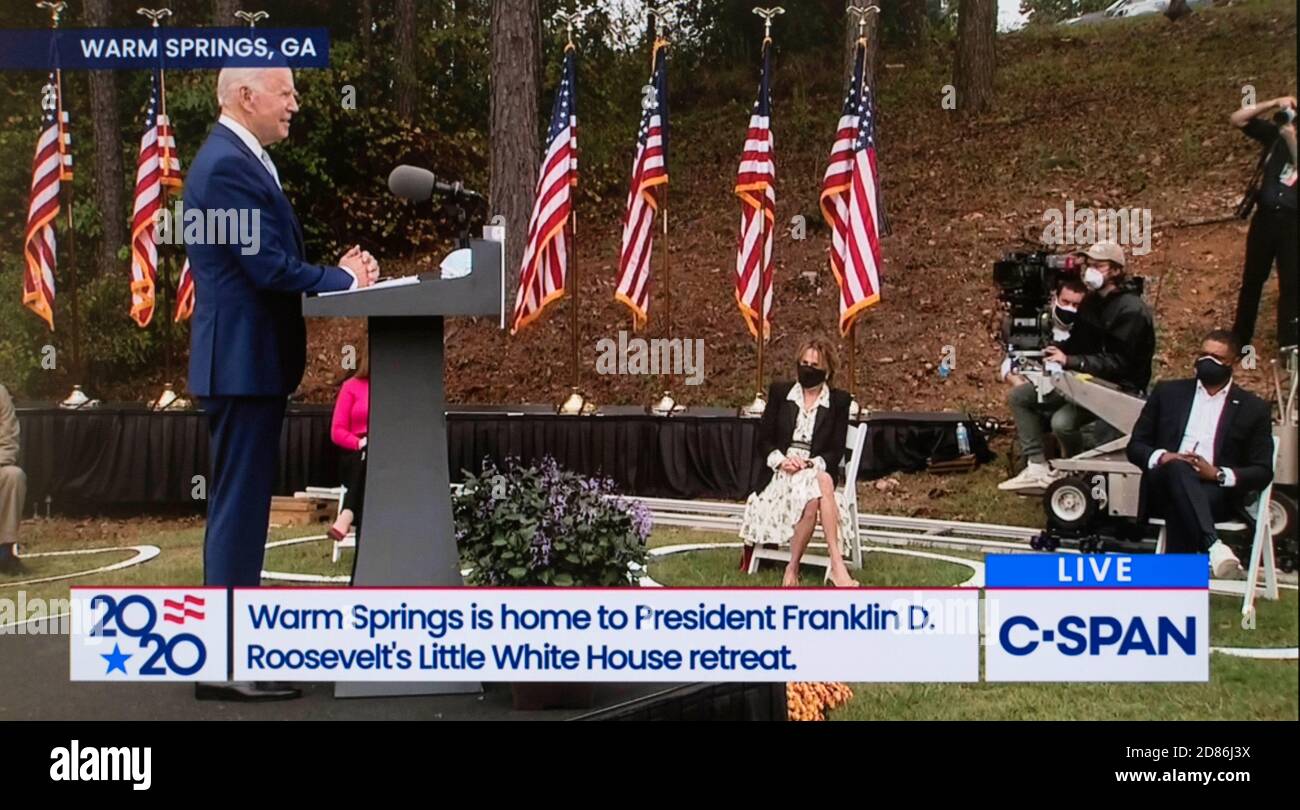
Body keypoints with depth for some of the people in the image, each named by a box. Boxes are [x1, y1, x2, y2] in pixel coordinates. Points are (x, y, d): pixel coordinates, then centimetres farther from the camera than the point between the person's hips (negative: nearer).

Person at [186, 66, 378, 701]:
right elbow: (270, 268, -21)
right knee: (239, 506, -7)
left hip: (253, 362, 11)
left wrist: (339, 271, 2)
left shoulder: (241, 161, 15)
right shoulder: (227, 167, -17)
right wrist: (345, 280, -9)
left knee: (243, 505, 15)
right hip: (243, 361, -11)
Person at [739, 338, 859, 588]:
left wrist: (812, 464, -16)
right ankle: (836, 565, -36)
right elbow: (764, 439, 9)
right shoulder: (780, 392, 12)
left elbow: (836, 451, 4)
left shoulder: (839, 401, 9)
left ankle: (793, 568, -32)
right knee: (820, 485, -35)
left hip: (818, 472, 1)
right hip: (781, 474, 0)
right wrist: (781, 460, -11)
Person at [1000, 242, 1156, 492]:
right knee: (1019, 396, 2)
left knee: (1063, 421, -33)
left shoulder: (1131, 310, -18)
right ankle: (1037, 468, -4)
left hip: (1121, 387, -9)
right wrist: (1057, 351, -4)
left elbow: (1118, 362, -24)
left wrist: (1071, 361, -29)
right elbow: (1078, 342, 18)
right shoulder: (1091, 302, 9)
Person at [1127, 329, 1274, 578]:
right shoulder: (1168, 393, 20)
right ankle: (1212, 546, -53)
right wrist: (1162, 457, -9)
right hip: (1162, 487, 1)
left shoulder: (1253, 408, 15)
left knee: (1180, 510, -36)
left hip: (1215, 493, -1)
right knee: (1179, 468, -36)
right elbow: (1135, 446, 15)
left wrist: (1218, 474, -11)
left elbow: (1262, 472, 8)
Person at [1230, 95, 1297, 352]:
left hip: (1292, 221, -3)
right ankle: (1240, 338, 22)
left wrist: (1292, 141, -20)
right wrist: (1274, 104, -9)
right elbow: (1237, 119, -1)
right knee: (1252, 278, 11)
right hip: (1266, 215, 3)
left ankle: (1288, 346, 9)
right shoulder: (1278, 132, 4)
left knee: (1290, 284, 2)